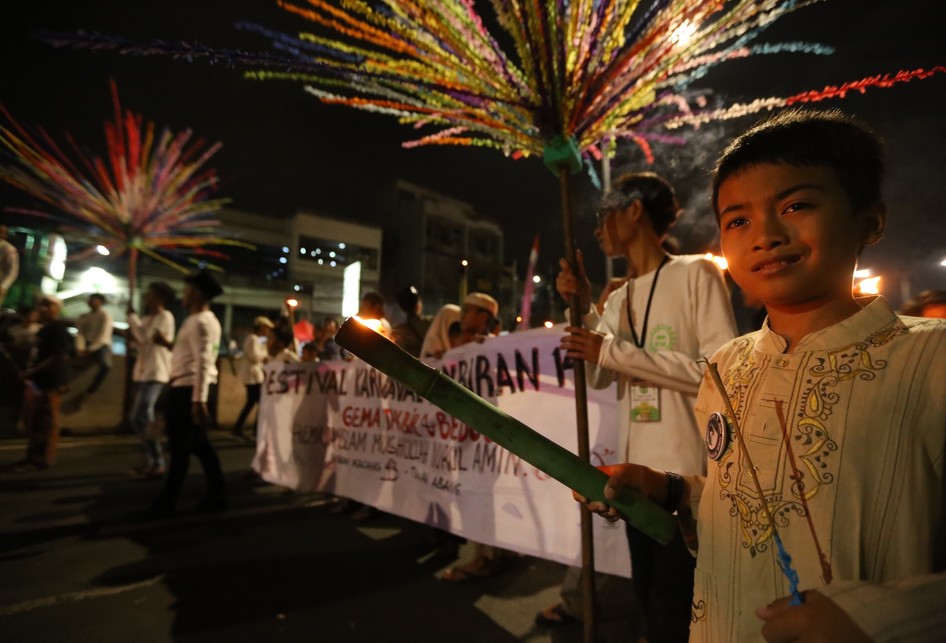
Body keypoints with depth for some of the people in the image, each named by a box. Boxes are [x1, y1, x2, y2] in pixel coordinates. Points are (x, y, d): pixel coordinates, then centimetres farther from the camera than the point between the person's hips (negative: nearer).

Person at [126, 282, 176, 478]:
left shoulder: (165, 316, -10)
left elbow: (146, 337, -21)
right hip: (143, 373, 10)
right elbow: (144, 344, 20)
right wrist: (132, 336, 1)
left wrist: (132, 315, -8)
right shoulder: (148, 318, 18)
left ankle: (157, 464, -7)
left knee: (140, 418, -14)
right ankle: (151, 460, 23)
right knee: (142, 419, 13)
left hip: (155, 374, -10)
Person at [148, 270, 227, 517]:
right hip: (187, 388, 10)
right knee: (199, 444, 13)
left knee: (179, 447, 1)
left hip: (188, 389, -10)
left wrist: (198, 399, -29)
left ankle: (167, 502, 13)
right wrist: (169, 344, 18)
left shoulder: (200, 322, -15)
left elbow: (203, 362, -25)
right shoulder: (203, 320, 17)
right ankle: (216, 495, 18)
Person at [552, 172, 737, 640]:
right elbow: (599, 378, 9)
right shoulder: (618, 298, 11)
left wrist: (613, 350, -20)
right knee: (650, 595, 23)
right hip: (637, 470, 7)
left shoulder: (696, 273, -10)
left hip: (689, 472, -7)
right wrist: (584, 307, -1)